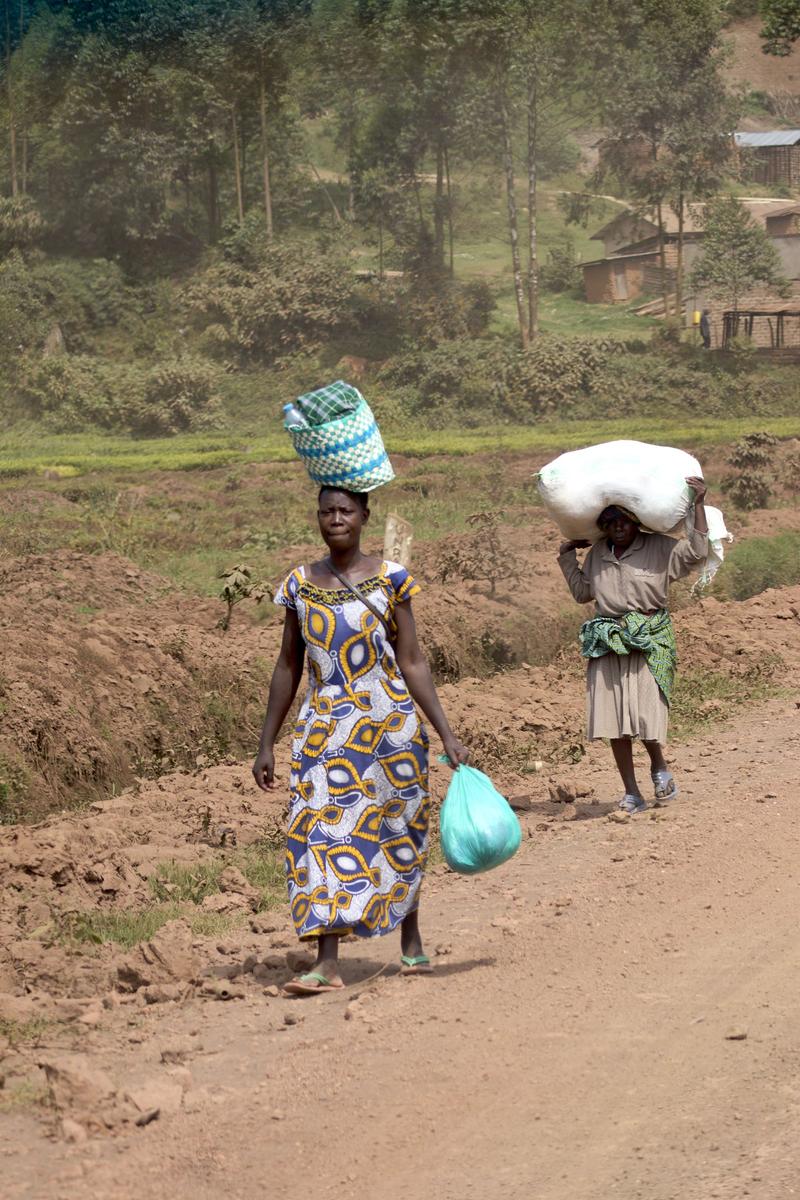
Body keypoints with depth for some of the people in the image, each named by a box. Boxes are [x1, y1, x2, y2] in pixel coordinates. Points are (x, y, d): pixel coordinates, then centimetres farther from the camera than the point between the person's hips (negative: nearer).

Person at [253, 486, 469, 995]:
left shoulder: (390, 579, -2)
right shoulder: (300, 585, 5)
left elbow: (412, 662, -1)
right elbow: (288, 666, 11)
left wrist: (447, 734, -5)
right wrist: (267, 743, 10)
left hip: (390, 721, -1)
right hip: (325, 726, 1)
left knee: (398, 832, 8)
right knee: (321, 831, -9)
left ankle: (411, 943, 26)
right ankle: (328, 962, -12)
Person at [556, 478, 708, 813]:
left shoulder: (659, 548, -1)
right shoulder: (597, 554, 12)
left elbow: (697, 552, -14)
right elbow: (582, 591, 25)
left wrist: (698, 505, -16)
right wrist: (567, 556, 20)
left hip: (650, 639, -4)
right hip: (608, 642, 4)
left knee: (645, 711, -17)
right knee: (613, 720, -1)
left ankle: (659, 767, 14)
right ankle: (631, 793, 6)